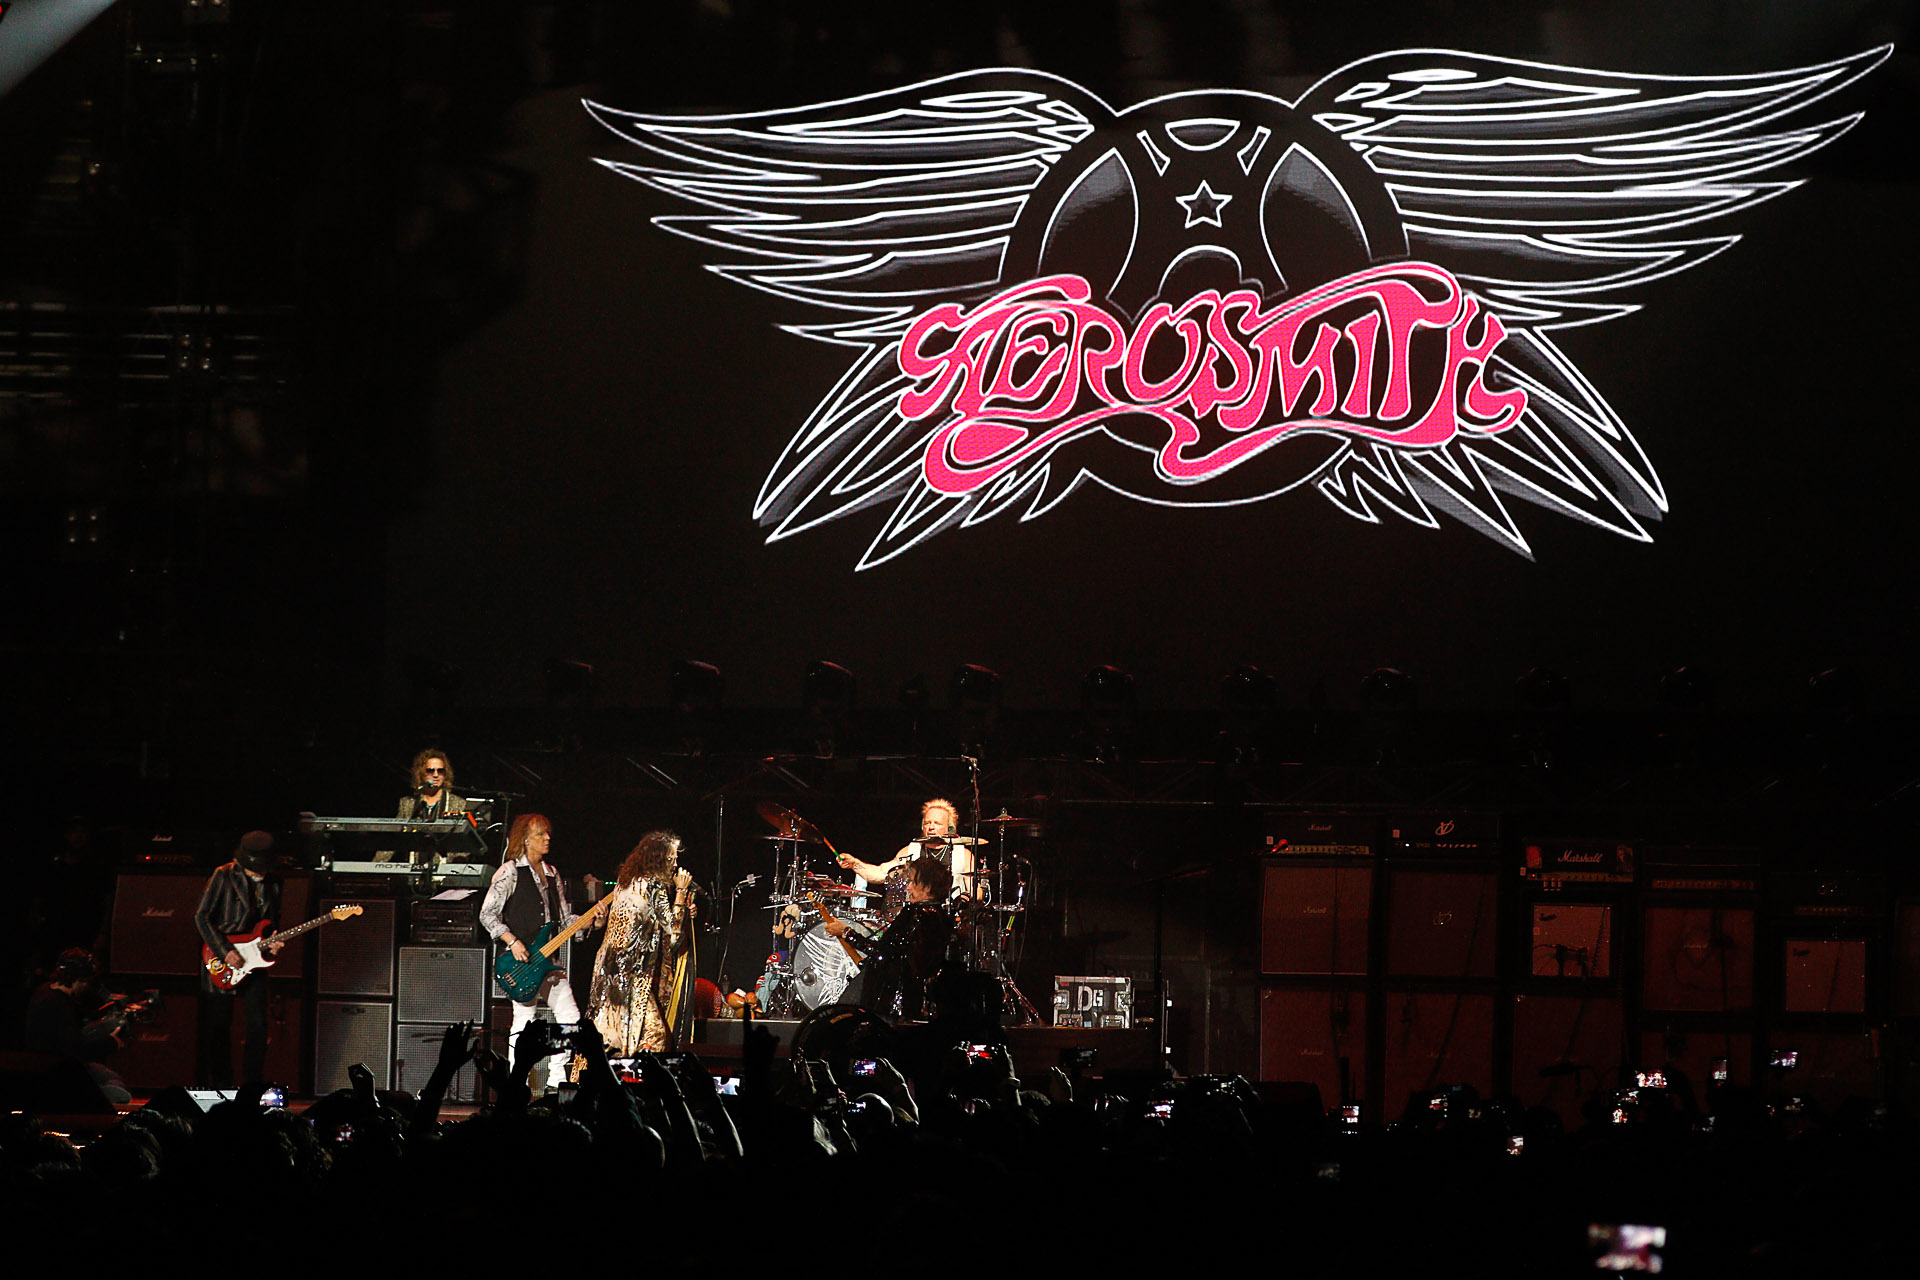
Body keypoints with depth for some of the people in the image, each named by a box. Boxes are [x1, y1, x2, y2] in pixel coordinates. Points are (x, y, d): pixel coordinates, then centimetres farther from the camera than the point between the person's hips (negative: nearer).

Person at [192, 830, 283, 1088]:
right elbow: (201, 916, -10)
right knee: (219, 1026, 1)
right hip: (221, 960, -4)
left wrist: (272, 944, -3)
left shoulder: (272, 883, 6)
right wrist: (224, 951, -15)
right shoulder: (224, 877, -10)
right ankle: (222, 1086, 10)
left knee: (258, 1026, -2)